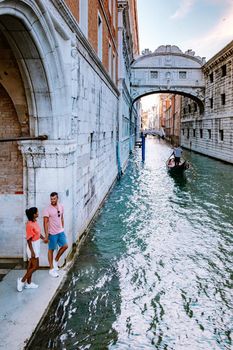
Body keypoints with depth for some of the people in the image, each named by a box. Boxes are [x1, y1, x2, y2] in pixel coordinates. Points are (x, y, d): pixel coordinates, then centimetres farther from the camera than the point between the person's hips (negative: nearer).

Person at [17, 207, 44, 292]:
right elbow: (29, 240, -23)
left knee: (31, 265, 17)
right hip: (32, 247, -9)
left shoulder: (35, 222, 2)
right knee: (36, 266, -1)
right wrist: (32, 252, -21)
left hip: (36, 246, 9)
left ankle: (28, 283, 27)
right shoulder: (30, 225, -26)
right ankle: (22, 281, 12)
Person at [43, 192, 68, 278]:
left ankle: (56, 261, 29)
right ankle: (51, 269, 16)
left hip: (60, 231, 6)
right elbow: (45, 223, -17)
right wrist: (46, 235, -19)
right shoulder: (47, 210, -17)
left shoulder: (61, 207, 2)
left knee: (65, 246, 8)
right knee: (51, 250, 5)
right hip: (52, 233, -6)